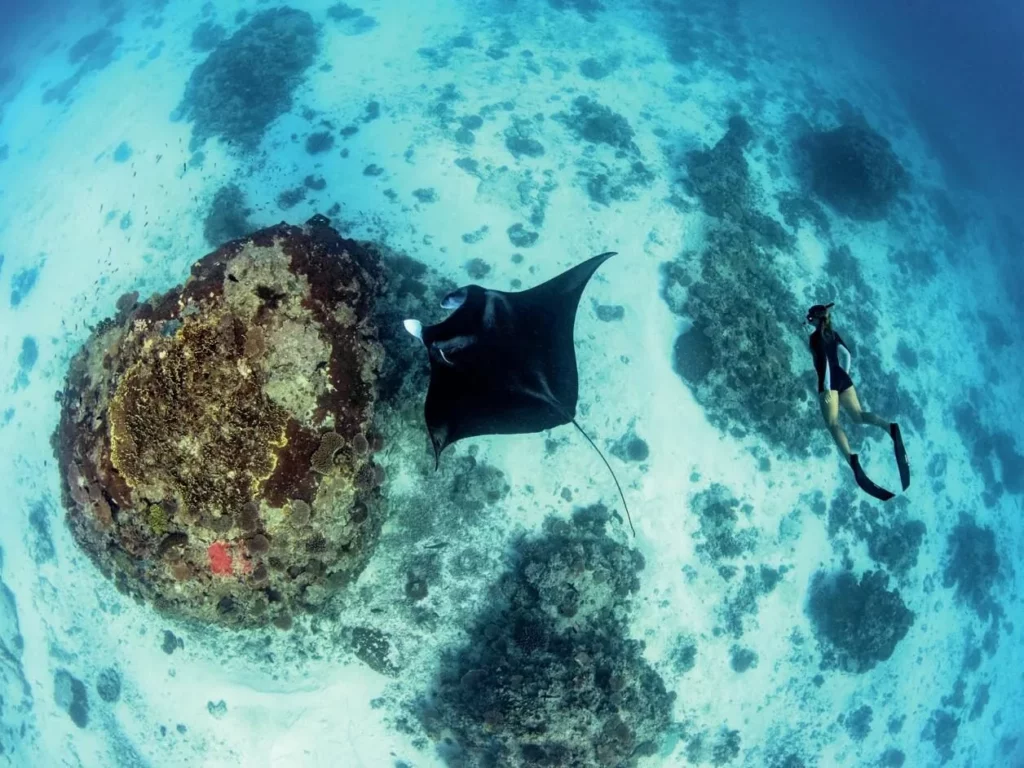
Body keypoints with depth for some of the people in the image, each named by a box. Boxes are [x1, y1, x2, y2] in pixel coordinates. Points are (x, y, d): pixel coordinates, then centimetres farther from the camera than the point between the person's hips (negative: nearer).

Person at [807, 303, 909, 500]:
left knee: (833, 423, -11)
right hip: (842, 378, 7)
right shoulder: (833, 333, 16)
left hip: (829, 383, -7)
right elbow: (847, 354, 14)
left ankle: (851, 457, -35)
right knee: (858, 414, 10)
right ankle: (890, 427, -20)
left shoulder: (815, 336, -7)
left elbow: (824, 361, -17)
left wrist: (826, 387, -19)